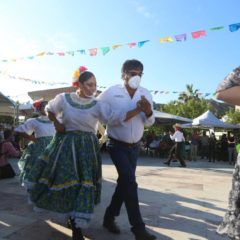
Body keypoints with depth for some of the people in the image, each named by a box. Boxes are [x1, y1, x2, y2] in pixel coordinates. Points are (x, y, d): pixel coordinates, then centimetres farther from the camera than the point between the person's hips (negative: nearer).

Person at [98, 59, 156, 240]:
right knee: (130, 182, -14)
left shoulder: (146, 94, -2)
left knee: (125, 182, 12)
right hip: (117, 145, -5)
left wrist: (148, 111, -20)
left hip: (135, 146, 5)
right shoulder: (111, 93, -13)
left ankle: (109, 217, 31)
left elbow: (149, 123, 1)